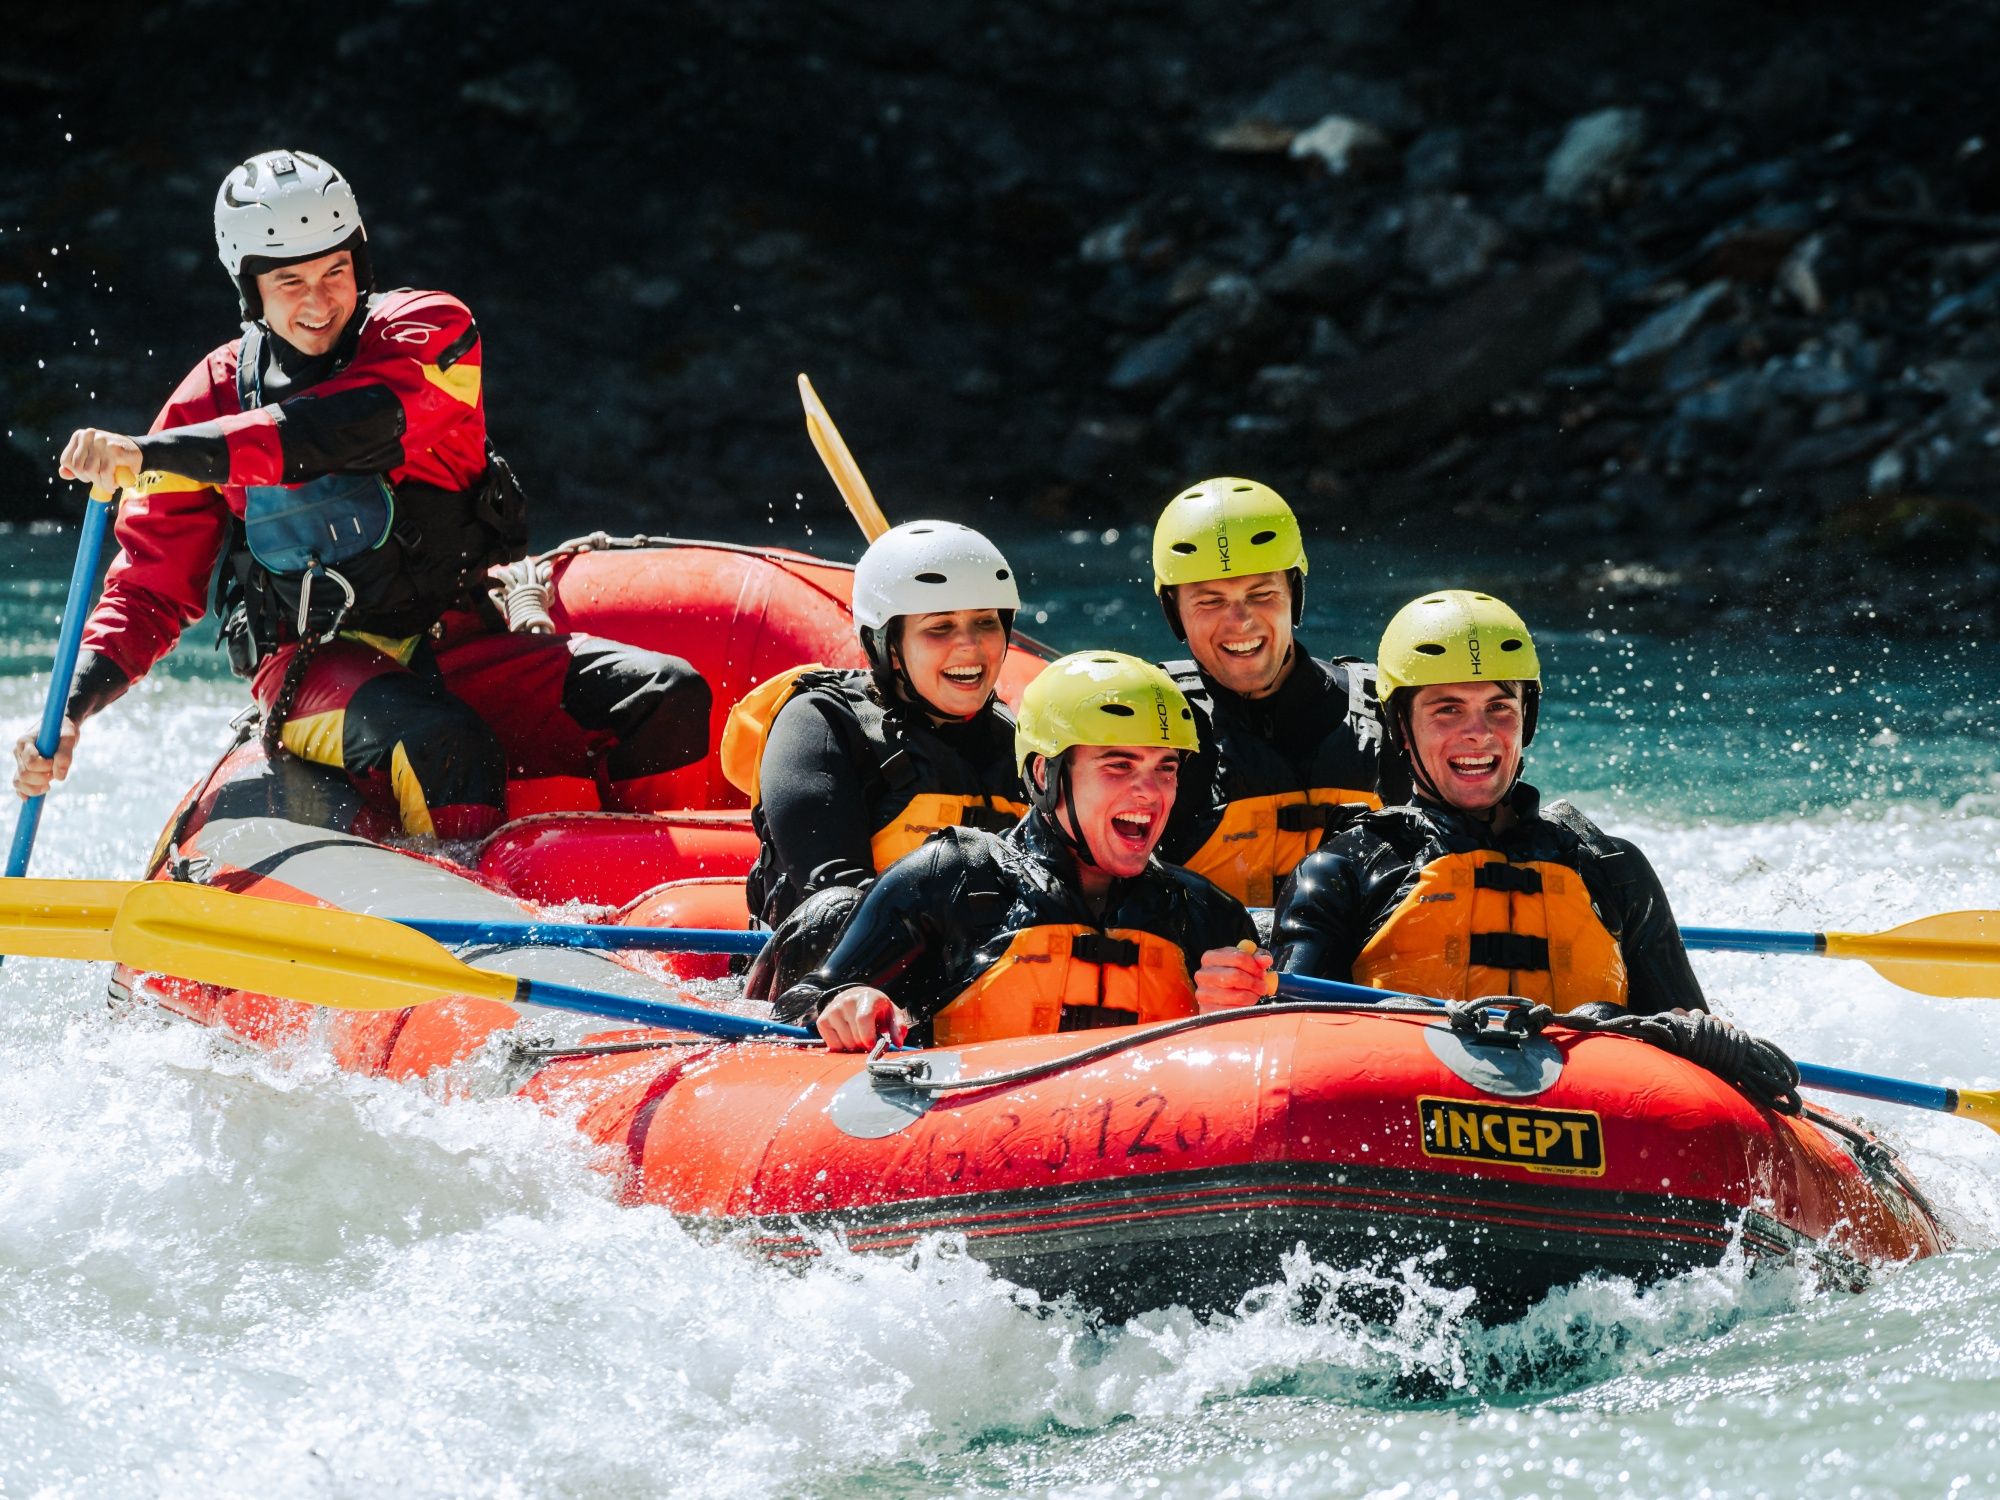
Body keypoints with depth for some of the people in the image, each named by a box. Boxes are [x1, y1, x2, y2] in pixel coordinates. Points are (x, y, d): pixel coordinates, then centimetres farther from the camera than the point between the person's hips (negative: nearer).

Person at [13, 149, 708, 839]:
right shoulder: (212, 400, 4)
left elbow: (344, 432, -23)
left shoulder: (429, 330, -1)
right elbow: (150, 587, 8)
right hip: (314, 669, -2)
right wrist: (70, 709, -11)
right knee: (441, 745, -35)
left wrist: (149, 453, -30)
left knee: (669, 698, -20)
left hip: (457, 643, 2)